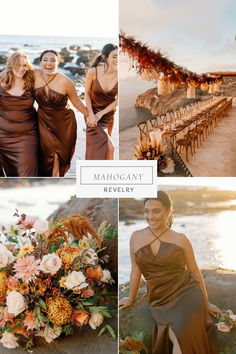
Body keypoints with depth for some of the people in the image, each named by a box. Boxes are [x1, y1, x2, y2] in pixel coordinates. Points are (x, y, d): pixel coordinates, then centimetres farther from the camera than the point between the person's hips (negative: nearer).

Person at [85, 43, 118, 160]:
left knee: (99, 147, 14)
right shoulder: (93, 72, -18)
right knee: (109, 147, -16)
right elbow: (87, 94, -4)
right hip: (93, 112, -3)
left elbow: (118, 99, -5)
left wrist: (101, 113, -10)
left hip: (108, 115, 3)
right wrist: (91, 115, -11)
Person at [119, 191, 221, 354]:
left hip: (187, 296, -1)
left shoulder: (181, 239, -1)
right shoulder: (136, 237, 4)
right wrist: (131, 299, 22)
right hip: (160, 302, 1)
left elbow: (195, 272, 8)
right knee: (178, 341, -22)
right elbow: (136, 271, 14)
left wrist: (206, 303, 14)